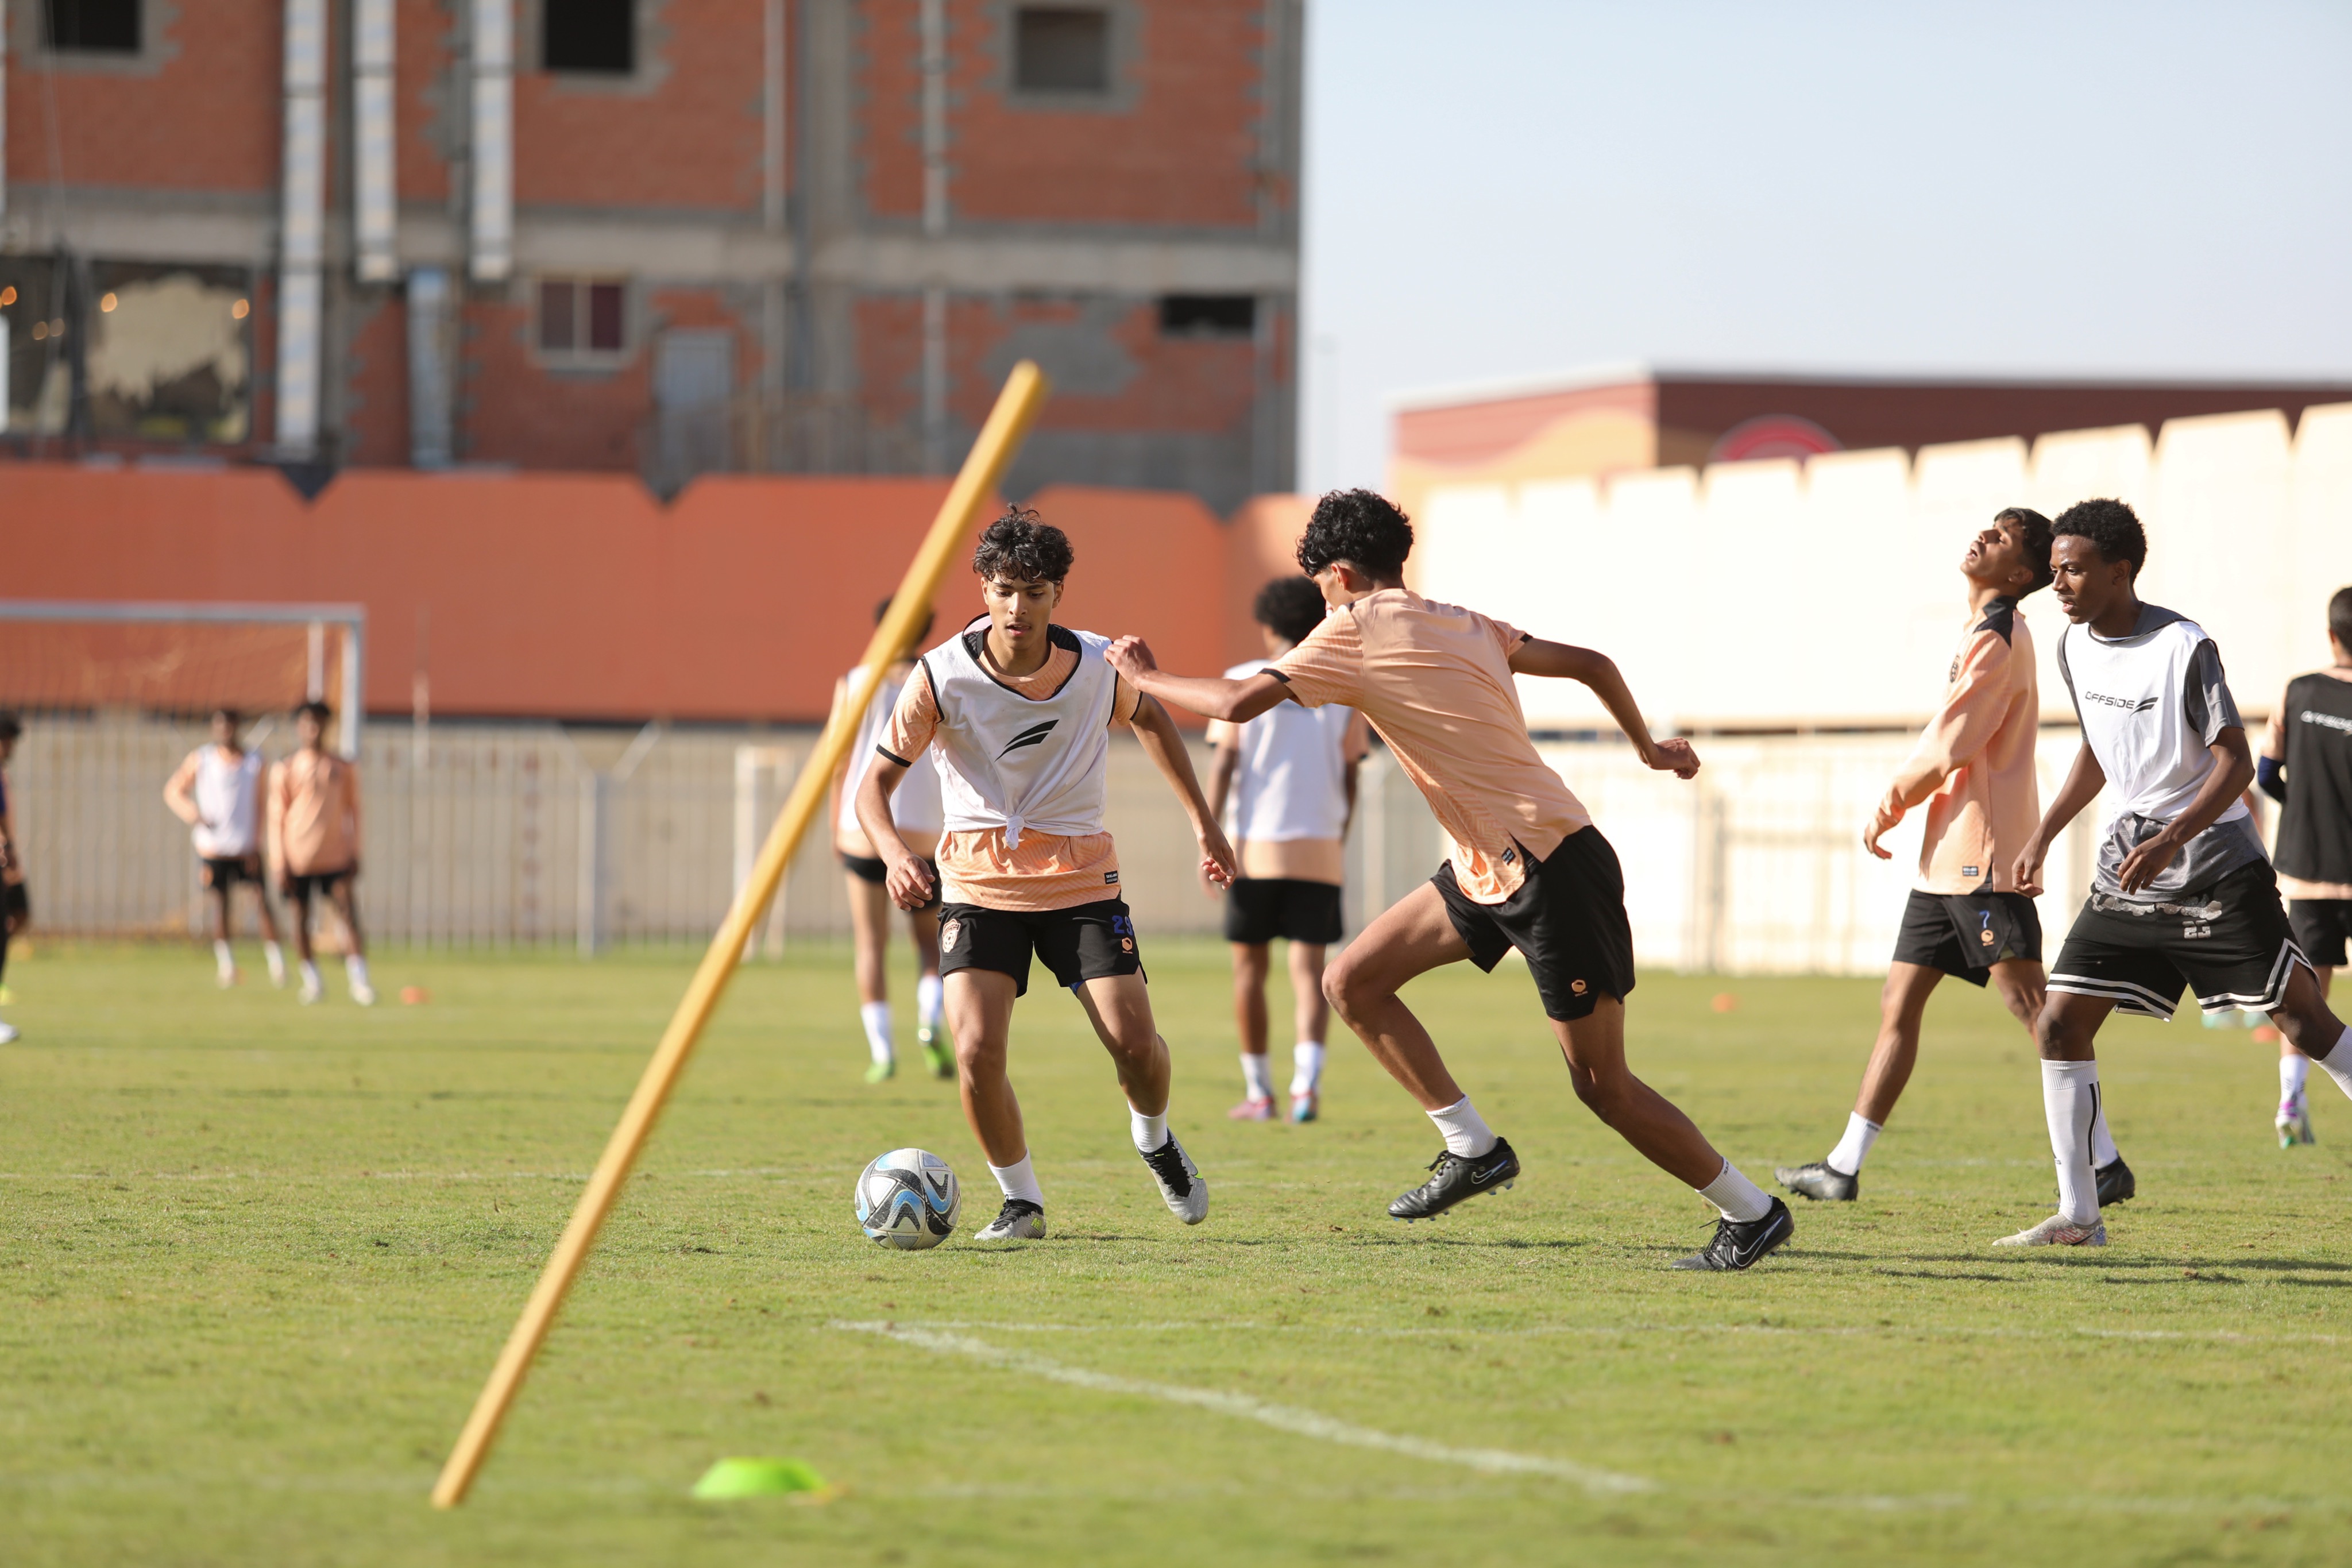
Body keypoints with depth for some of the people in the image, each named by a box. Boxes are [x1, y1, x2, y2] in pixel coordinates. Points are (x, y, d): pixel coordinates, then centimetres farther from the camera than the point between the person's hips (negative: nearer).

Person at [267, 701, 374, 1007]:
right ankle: (311, 979, 16)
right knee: (301, 917, 4)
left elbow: (353, 810, 12)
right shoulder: (285, 771, 1)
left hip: (336, 859, 1)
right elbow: (276, 818, 2)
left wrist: (354, 855, 5)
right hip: (299, 860, -1)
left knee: (350, 915, -9)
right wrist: (281, 864, -4)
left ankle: (359, 981, -9)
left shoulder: (343, 769, 7)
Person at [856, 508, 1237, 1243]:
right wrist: (896, 854, -29)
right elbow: (875, 782, -9)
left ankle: (1155, 1143, 24)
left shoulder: (1099, 667, -7)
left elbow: (1151, 719, 16)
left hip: (1079, 877, 1)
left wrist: (1204, 822, 16)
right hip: (979, 883, -1)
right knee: (977, 1051, -19)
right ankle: (1020, 1201, 4)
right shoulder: (941, 677, -14)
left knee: (1134, 1041, -11)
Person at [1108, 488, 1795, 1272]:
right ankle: (1471, 1148, 13)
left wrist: (1145, 677, 3)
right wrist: (1648, 746, 34)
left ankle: (1753, 1213, 8)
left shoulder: (1356, 629, -11)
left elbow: (1238, 703, -15)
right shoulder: (1467, 626, 11)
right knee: (1352, 982, 8)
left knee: (1603, 1087, -3)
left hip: (1554, 871, -9)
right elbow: (1592, 665, 18)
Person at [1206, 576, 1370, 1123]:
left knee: (1250, 966, 12)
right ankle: (1308, 1079, -21)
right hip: (1319, 848, 1)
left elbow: (1223, 765, -5)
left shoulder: (1243, 681, 1)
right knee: (1309, 968, 0)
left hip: (1256, 846, -1)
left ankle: (1258, 1091, 15)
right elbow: (1350, 779, 8)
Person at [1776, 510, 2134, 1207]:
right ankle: (1844, 1167, 15)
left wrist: (1888, 806, 0)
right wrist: (1901, 807, 13)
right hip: (1947, 858, 10)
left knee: (2034, 1009, -11)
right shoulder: (1987, 634, 18)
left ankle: (2105, 1165, -10)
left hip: (1987, 860, -10)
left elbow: (1945, 750, -14)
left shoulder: (1998, 642, -13)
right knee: (1899, 1005, 11)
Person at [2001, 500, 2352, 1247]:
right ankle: (2079, 1215, 3)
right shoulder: (2076, 646, 6)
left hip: (2217, 869, -7)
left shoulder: (2183, 647, -16)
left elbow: (2235, 762, -18)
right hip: (2128, 874, 7)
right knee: (2059, 1022, -3)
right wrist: (2042, 835, 16)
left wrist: (2172, 840, -31)